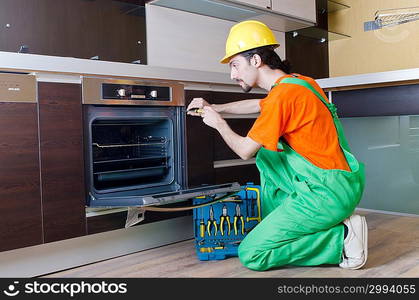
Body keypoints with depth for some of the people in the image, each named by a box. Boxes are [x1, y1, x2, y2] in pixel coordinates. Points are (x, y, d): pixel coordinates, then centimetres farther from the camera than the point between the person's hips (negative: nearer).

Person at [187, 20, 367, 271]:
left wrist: (219, 123, 7)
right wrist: (215, 108, 26)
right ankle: (277, 227, 21)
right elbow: (257, 105, 30)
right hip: (333, 182, 10)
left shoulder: (283, 95, -18)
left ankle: (342, 237, -5)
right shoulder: (298, 82, 11)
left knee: (251, 255, -6)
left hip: (328, 192, -9)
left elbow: (245, 150, -10)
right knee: (266, 156, 25)